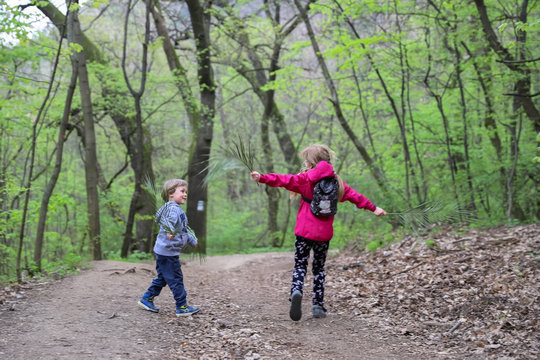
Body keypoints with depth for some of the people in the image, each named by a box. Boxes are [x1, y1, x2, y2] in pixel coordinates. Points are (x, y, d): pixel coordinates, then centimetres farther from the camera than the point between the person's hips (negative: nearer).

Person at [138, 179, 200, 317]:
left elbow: (183, 230, 34)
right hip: (168, 251, -10)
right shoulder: (173, 208, -15)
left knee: (162, 278, 19)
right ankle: (182, 307, 5)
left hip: (162, 252, 10)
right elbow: (172, 219, -39)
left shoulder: (178, 209, 19)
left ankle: (147, 299, 26)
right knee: (176, 279, -2)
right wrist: (172, 231, -58)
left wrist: (192, 240, 45)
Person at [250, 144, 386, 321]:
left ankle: (296, 291, -25)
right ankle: (318, 306, 10)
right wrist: (373, 208, 20)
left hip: (304, 232, -3)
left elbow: (284, 180, -12)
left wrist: (262, 178, -12)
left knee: (300, 266, 3)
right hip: (324, 234, 3)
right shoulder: (336, 181, 7)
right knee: (319, 269, 15)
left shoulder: (306, 178, -4)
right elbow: (354, 196, 12)